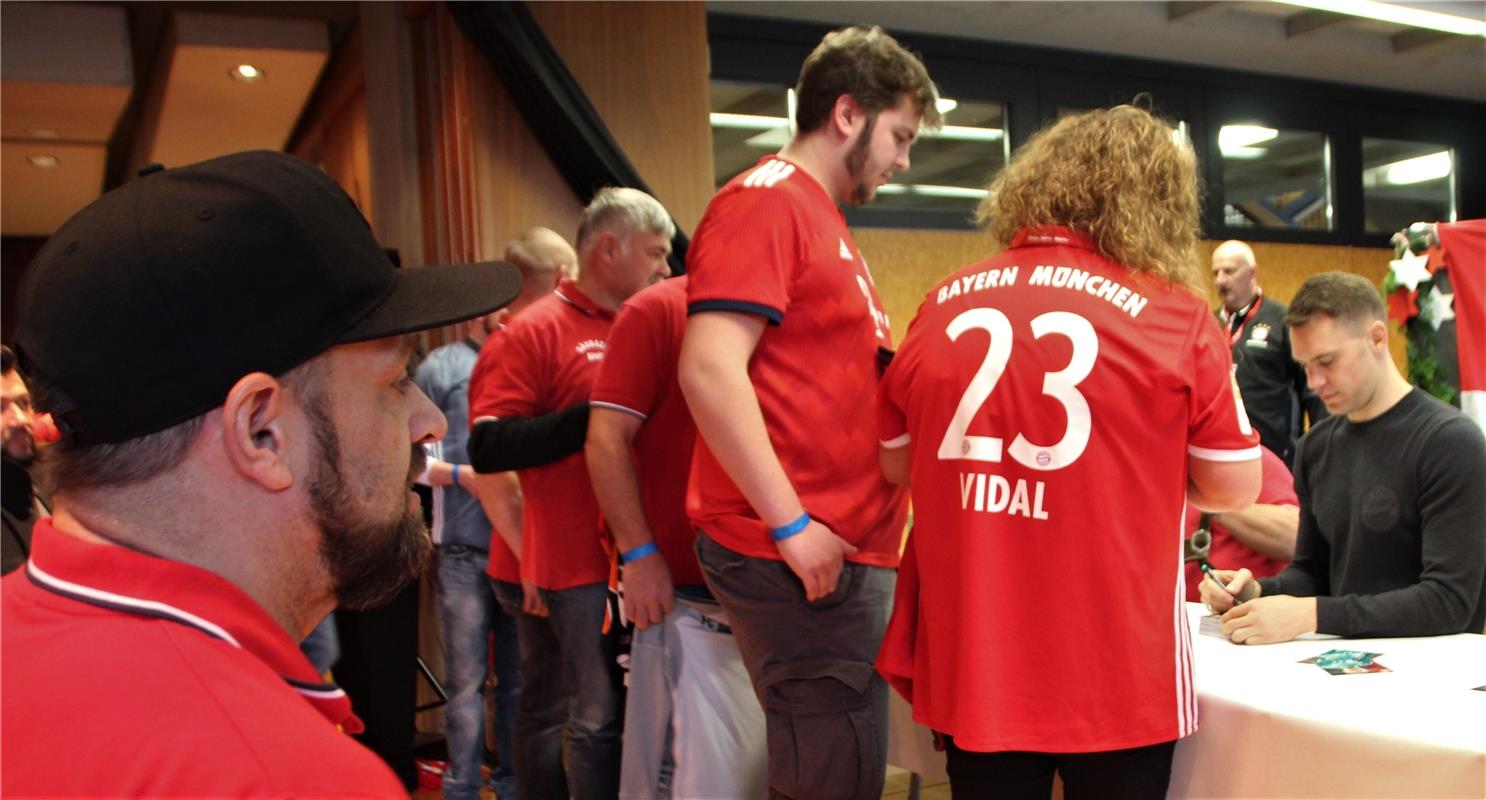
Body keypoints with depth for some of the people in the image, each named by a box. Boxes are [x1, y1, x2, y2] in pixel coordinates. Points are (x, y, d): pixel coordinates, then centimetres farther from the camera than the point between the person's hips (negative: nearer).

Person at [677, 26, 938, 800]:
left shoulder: (822, 218, 19)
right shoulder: (764, 200, -10)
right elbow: (710, 372, -21)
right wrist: (792, 524, -21)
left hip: (846, 551, 10)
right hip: (798, 557, -10)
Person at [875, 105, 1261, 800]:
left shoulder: (944, 306, -1)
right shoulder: (1174, 316, -9)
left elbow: (895, 462, 12)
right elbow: (1235, 488, 0)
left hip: (969, 665, 3)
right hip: (1115, 675, -2)